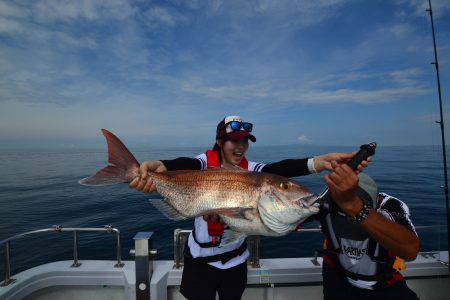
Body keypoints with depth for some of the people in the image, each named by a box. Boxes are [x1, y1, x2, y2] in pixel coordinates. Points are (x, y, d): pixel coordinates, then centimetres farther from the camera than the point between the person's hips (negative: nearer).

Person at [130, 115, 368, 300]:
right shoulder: (207, 162, -15)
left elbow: (279, 168, -28)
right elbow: (185, 164, -36)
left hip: (235, 259, 2)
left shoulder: (250, 170, -11)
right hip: (200, 258, -2)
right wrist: (160, 166, -59)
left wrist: (317, 162, -46)